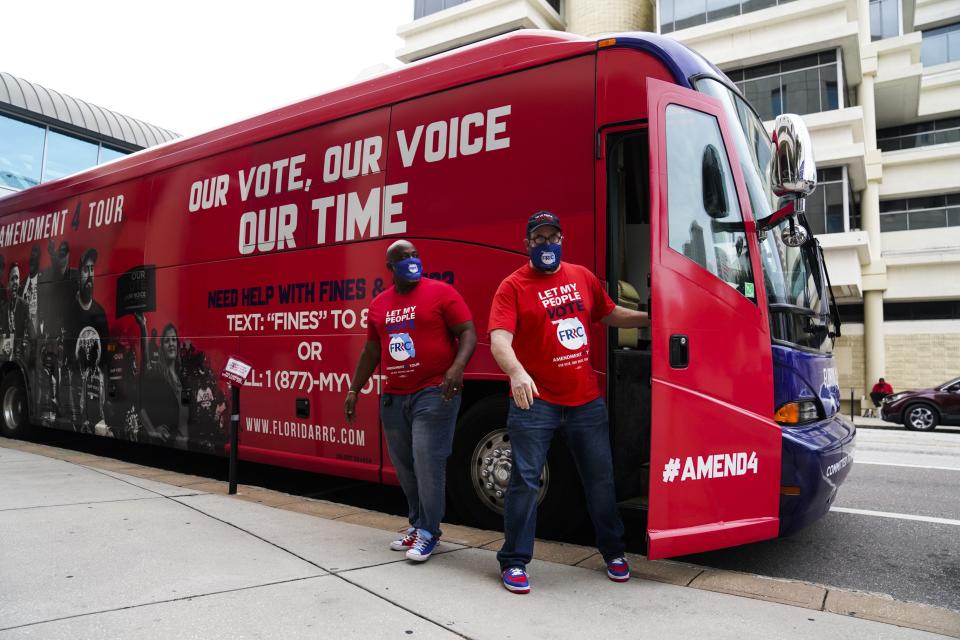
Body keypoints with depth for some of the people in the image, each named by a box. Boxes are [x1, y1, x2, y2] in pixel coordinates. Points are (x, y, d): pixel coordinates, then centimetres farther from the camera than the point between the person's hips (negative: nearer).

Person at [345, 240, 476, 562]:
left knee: (427, 463, -6)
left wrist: (457, 367, -25)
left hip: (434, 393, -5)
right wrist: (354, 390, 17)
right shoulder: (379, 304, 12)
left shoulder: (441, 292, -4)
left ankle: (429, 532, 9)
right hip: (393, 397, 6)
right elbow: (371, 351, 19)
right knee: (405, 467, 12)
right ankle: (416, 525, 27)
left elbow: (468, 333, -9)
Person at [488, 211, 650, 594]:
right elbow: (499, 339, -20)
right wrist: (516, 372, -37)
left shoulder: (583, 278, 9)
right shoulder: (513, 286, -7)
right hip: (535, 402, -4)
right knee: (525, 479, -1)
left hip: (586, 400, 5)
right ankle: (514, 562, 14)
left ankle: (613, 552, 33)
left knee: (600, 477, 14)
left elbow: (610, 315, 25)